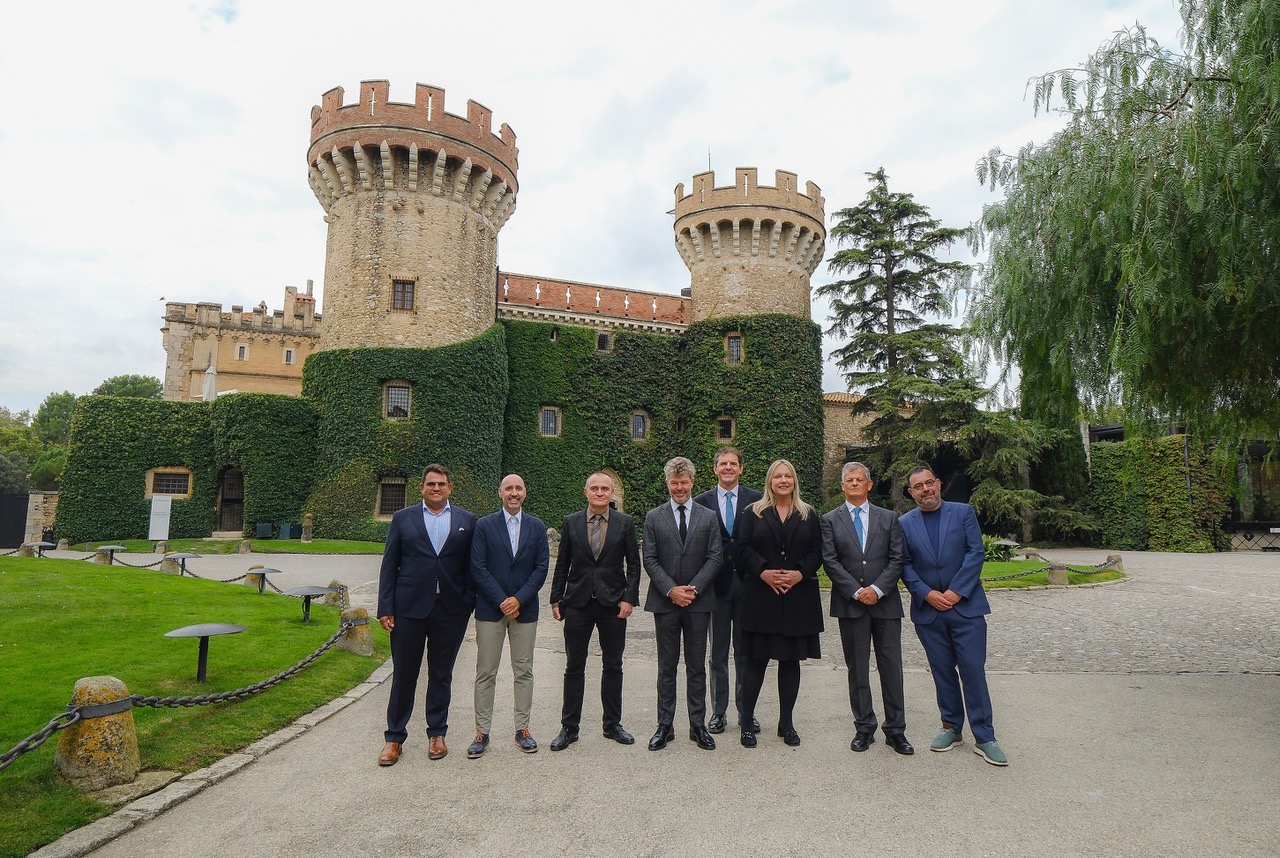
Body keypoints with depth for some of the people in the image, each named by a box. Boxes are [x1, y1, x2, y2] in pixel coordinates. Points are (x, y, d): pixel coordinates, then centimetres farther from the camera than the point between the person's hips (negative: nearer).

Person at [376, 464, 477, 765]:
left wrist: (469, 603, -4)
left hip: (450, 609, 1)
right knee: (404, 673, 8)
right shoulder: (403, 518, 5)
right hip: (409, 607, 0)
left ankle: (437, 734, 27)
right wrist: (385, 608, -4)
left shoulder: (467, 521, 5)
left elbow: (472, 565, 5)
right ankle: (394, 737, 23)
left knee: (441, 674, 12)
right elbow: (389, 565, 2)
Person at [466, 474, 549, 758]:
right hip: (490, 608, -1)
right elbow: (478, 568, -5)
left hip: (524, 608, 2)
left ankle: (522, 729, 18)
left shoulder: (537, 527, 6)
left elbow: (541, 568, 1)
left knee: (524, 671, 8)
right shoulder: (484, 525, 0)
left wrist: (519, 599, -10)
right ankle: (482, 732, 13)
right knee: (485, 673, 3)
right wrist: (501, 601, -12)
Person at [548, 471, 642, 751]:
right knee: (574, 667, 8)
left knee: (613, 666, 11)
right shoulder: (571, 522, 3)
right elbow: (562, 565, 6)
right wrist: (556, 599, 2)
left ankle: (613, 724, 25)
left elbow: (633, 563, 2)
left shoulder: (625, 522, 1)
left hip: (613, 603, 0)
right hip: (578, 603, 0)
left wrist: (629, 598, -7)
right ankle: (569, 727, 20)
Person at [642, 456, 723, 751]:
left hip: (698, 602, 0)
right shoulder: (654, 517, 4)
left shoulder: (708, 517, 5)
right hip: (665, 602, 0)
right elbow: (650, 560, -1)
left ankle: (698, 725, 20)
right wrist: (671, 589, -12)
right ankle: (665, 726, 19)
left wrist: (693, 588, -12)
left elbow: (714, 558, 0)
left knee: (697, 666, 8)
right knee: (666, 666, 8)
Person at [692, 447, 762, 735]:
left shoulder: (756, 500, 1)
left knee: (745, 652, 11)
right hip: (716, 584, 0)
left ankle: (745, 711, 23)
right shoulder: (702, 502, 2)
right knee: (718, 654, 10)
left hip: (747, 583, 0)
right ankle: (718, 712, 20)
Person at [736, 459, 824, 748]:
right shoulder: (754, 513, 5)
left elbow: (817, 553, 5)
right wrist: (763, 572, -16)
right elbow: (745, 550, -1)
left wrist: (800, 573, -11)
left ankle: (786, 723, 21)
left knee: (791, 660, 8)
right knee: (756, 659, 1)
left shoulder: (809, 515, 10)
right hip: (761, 596, -2)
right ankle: (747, 722, 13)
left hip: (799, 597, 2)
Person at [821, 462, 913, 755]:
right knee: (857, 670, 7)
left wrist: (877, 589, -12)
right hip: (850, 604, -1)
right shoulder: (830, 520, 4)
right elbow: (830, 562, -3)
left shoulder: (888, 518, 8)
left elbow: (897, 559, 1)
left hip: (885, 602, 1)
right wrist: (856, 591, -12)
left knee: (892, 668, 5)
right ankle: (864, 728, 18)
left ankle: (896, 730, 17)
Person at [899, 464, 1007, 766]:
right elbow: (905, 565, 2)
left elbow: (975, 553, -5)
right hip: (928, 610, 2)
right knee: (943, 672, 11)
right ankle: (952, 727, 25)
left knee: (973, 670, -1)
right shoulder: (904, 523, 4)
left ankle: (984, 738, 9)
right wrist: (927, 594, -11)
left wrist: (956, 591, -12)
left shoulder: (963, 512, 1)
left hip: (965, 606, -2)